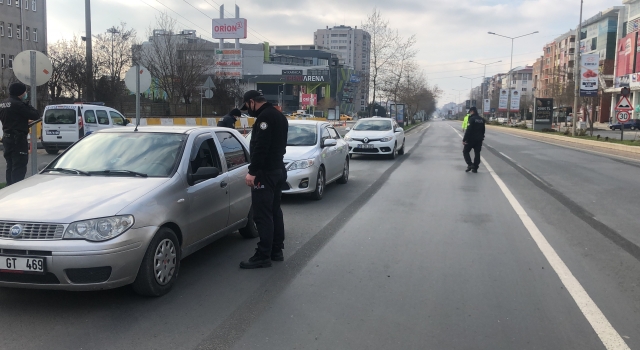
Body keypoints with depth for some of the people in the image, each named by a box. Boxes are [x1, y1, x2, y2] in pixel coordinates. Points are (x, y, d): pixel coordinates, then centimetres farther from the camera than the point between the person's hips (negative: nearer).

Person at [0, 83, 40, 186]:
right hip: (18, 139, -9)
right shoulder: (18, 104, -16)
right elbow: (35, 115, -16)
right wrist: (27, 105, -1)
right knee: (19, 168, -7)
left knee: (10, 167, 16)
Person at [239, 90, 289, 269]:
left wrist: (252, 171, -22)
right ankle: (276, 251, 21)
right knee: (275, 211, 14)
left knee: (263, 215, -8)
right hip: (278, 169, 11)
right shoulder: (278, 116, 17)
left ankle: (263, 256, -5)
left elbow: (260, 147, -24)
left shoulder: (265, 117, -15)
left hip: (266, 173, -11)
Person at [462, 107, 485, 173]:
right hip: (479, 140, 7)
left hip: (471, 139, -7)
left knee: (465, 151, 5)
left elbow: (468, 130, -19)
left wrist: (464, 139, -17)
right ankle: (475, 168, 10)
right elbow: (483, 130, 16)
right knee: (477, 153, 9)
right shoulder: (482, 119, 10)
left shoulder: (472, 119, -14)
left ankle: (470, 165, -9)